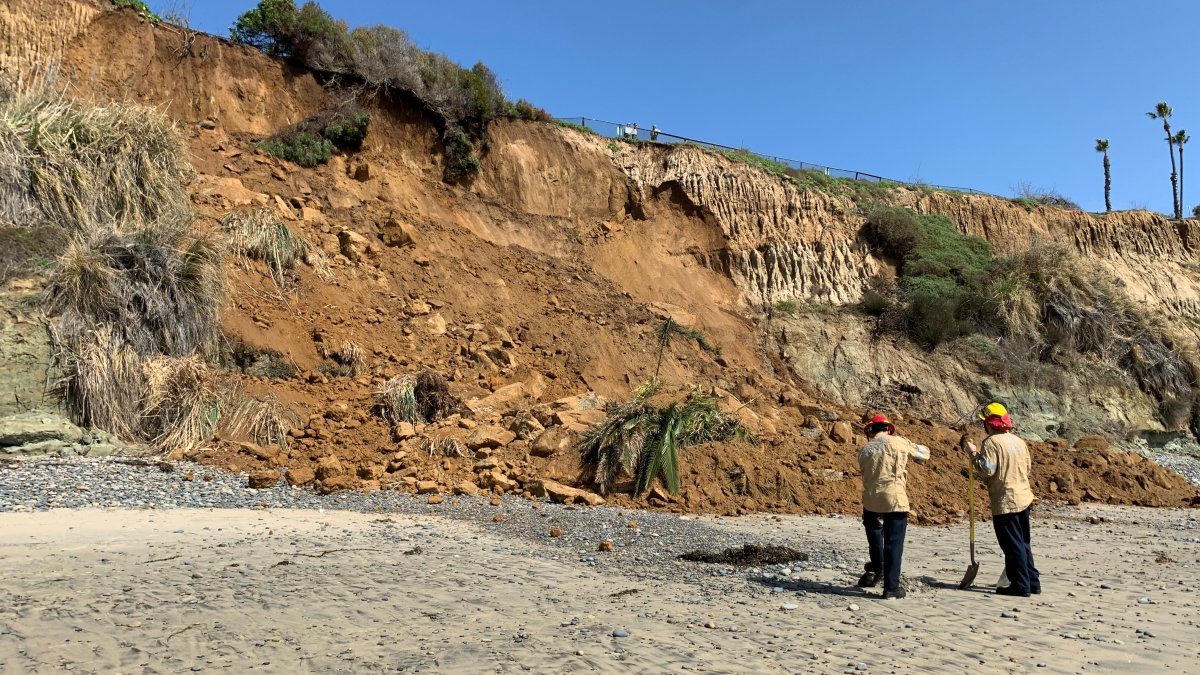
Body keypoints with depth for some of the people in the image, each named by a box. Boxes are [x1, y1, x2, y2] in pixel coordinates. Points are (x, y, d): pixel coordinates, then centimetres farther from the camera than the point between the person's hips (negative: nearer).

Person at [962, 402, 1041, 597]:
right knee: (1023, 543, 18)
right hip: (1024, 499, 8)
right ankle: (1032, 582, 23)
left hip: (1005, 502, -8)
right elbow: (1027, 468, 18)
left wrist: (974, 454, -10)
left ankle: (1020, 586, 3)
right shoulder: (1019, 441, 11)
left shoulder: (991, 442, -14)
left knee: (1012, 545, -1)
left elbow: (987, 469, -20)